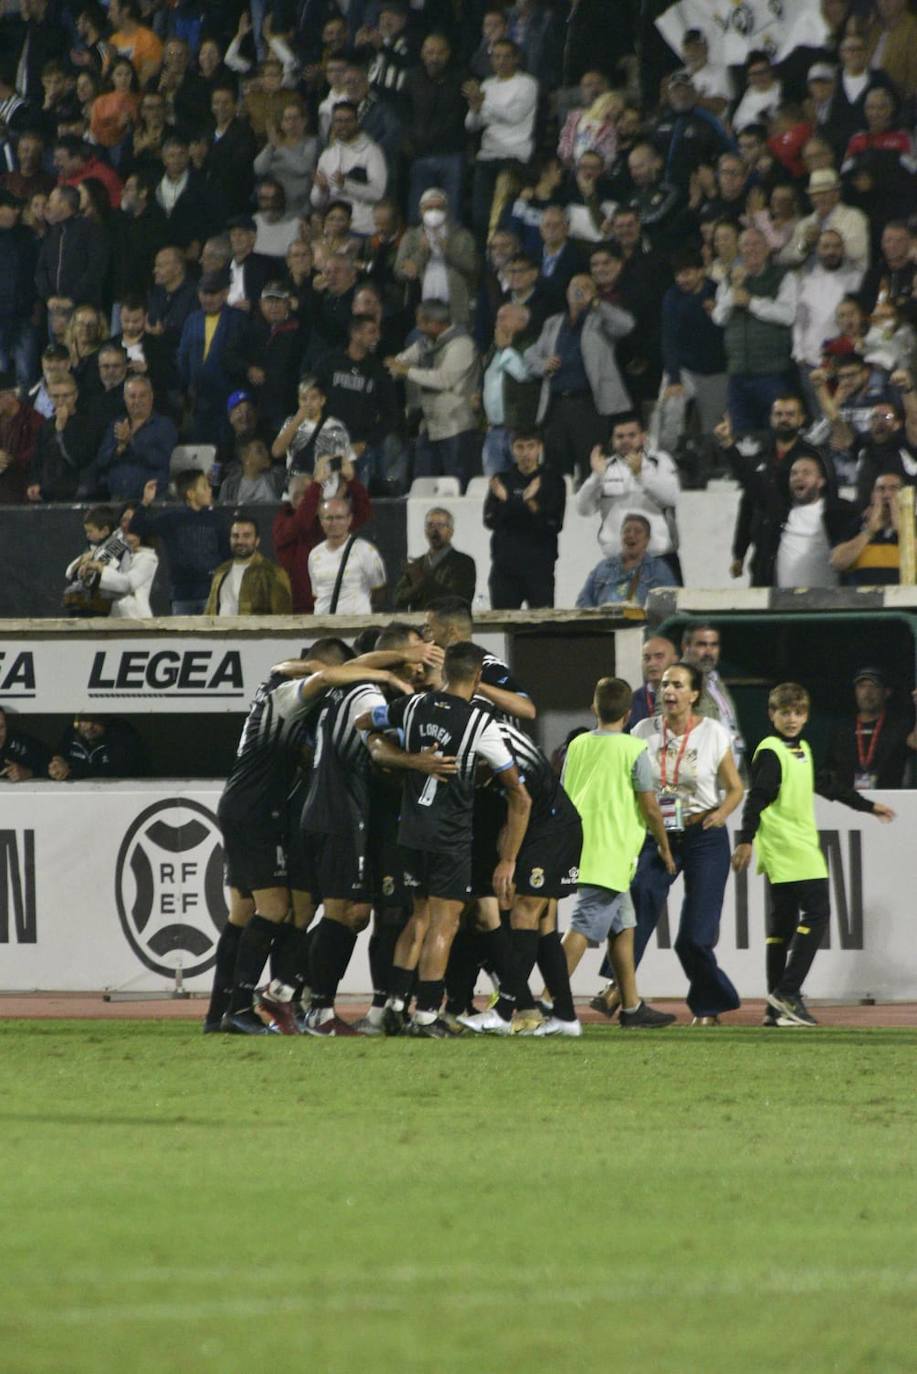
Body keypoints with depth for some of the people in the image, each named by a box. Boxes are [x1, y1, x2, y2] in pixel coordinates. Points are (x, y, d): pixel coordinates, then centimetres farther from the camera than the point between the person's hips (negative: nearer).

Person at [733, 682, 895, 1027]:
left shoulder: (802, 750, 18)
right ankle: (787, 993, -17)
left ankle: (778, 1007, 8)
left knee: (782, 921, 8)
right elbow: (756, 799, -17)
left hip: (802, 849, 9)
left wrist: (867, 806, 38)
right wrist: (745, 840, -26)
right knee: (816, 912, -14)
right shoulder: (770, 753, -9)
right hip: (784, 848, -9)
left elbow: (825, 787, 30)